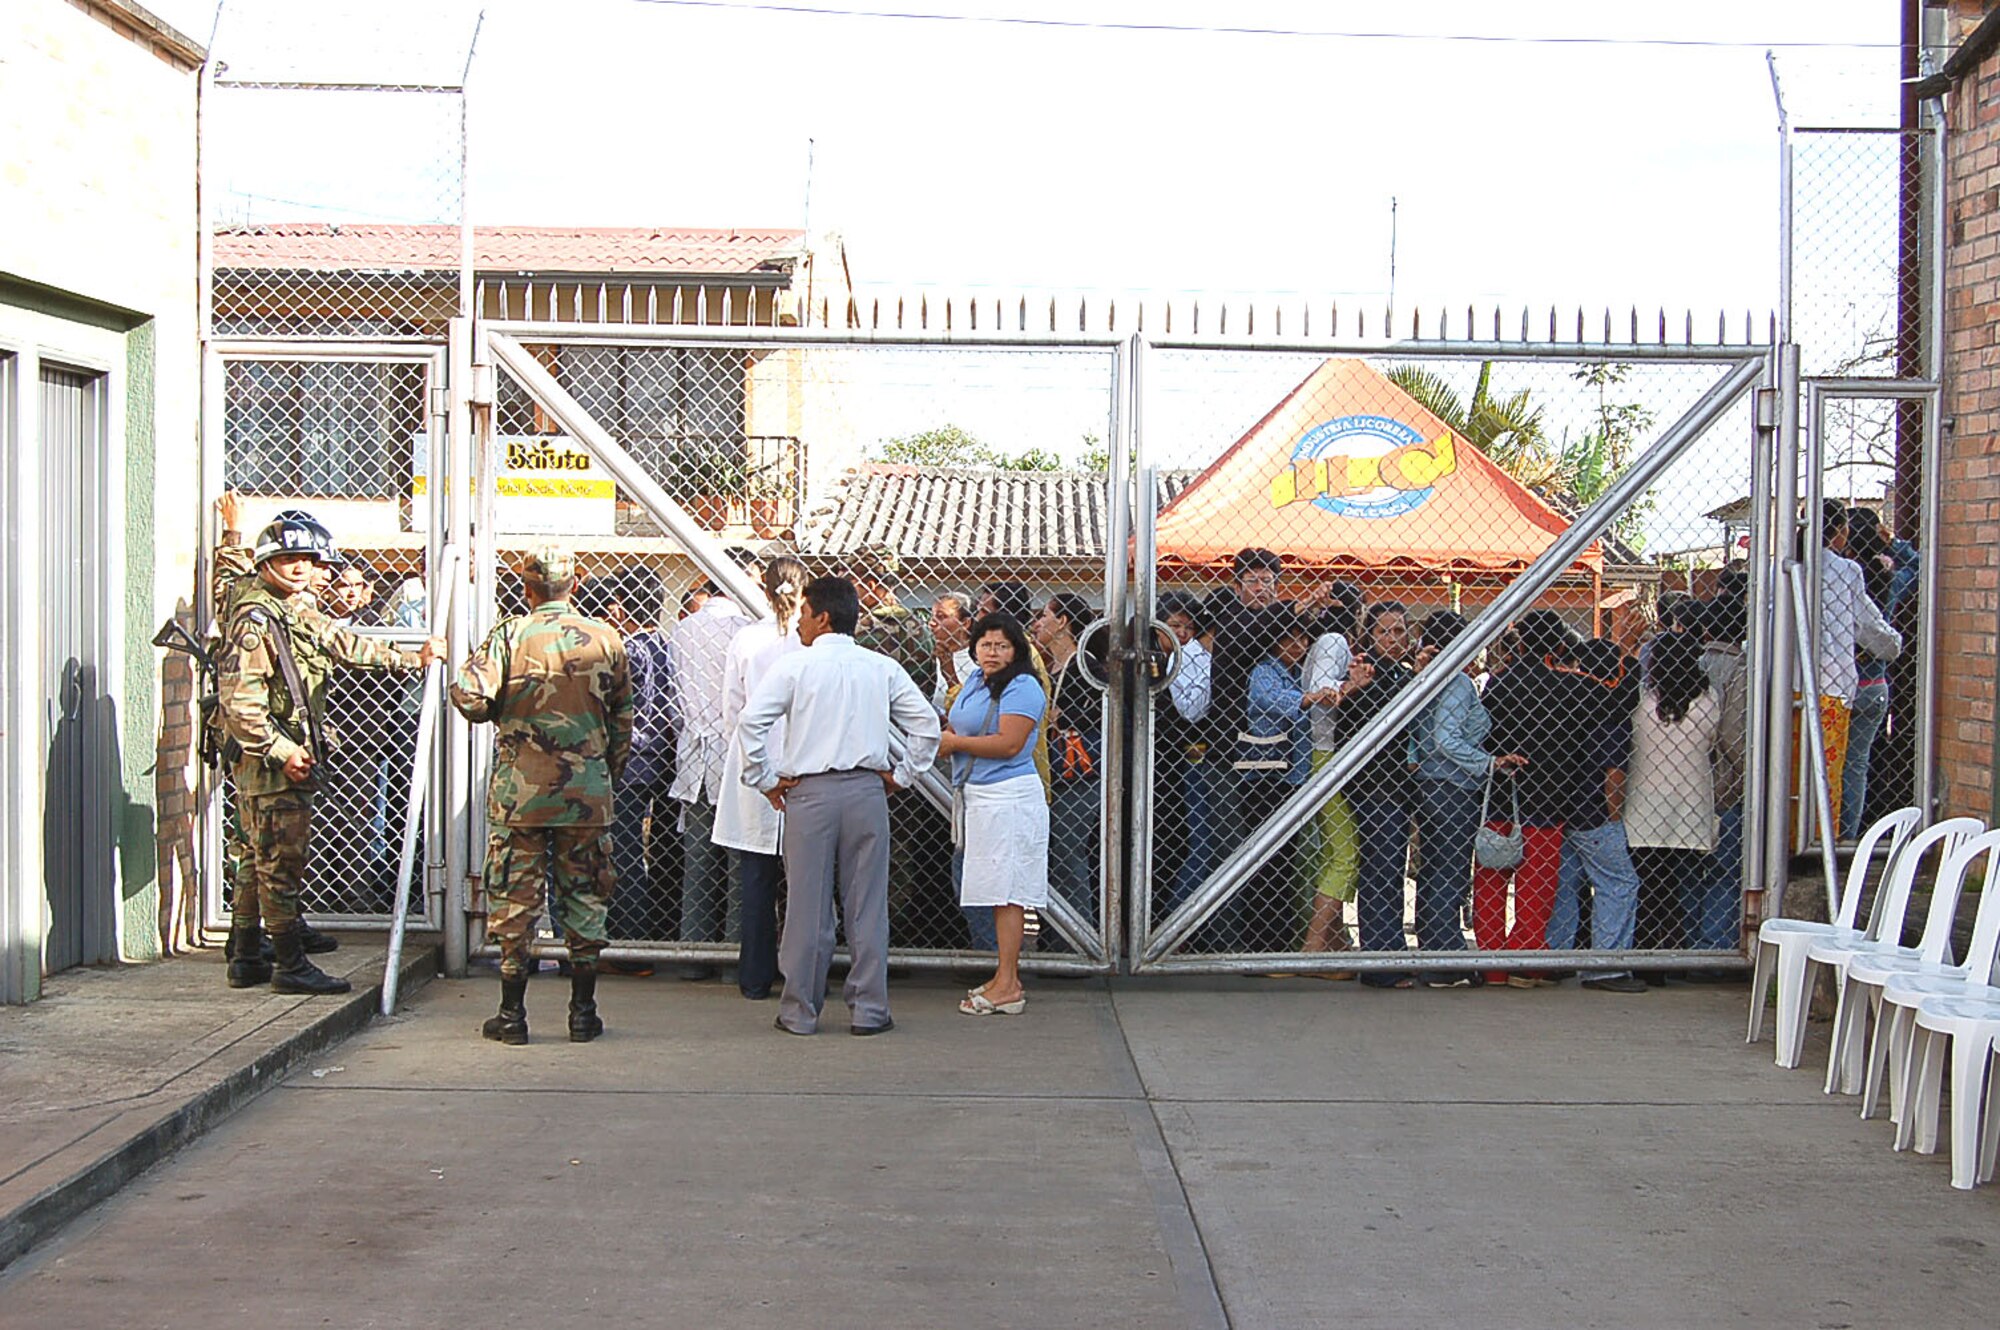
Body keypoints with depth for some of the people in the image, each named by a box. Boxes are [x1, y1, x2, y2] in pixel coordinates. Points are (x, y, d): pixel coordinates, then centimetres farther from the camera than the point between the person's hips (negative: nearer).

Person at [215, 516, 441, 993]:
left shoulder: (299, 615, 16)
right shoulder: (255, 619, -14)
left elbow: (348, 646, 26)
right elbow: (239, 698, -21)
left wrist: (412, 657, 28)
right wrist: (280, 751, -20)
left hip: (290, 758, 10)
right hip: (269, 761, -10)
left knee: (259, 861, 14)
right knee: (280, 863, -7)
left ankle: (246, 960, 22)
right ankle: (291, 965, -3)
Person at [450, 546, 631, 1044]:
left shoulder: (509, 636, -6)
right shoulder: (605, 639, 2)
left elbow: (468, 695, -15)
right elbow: (623, 718, 7)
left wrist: (498, 712, 7)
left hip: (520, 791, -1)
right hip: (587, 793, 2)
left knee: (515, 899, 7)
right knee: (584, 899, 9)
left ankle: (512, 1013, 11)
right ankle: (583, 1012, 13)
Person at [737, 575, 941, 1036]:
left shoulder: (794, 666, -3)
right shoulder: (883, 668, 6)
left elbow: (750, 720, -11)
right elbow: (926, 724, 5)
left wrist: (765, 779, -2)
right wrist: (901, 774, 12)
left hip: (809, 792, -2)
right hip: (866, 791, 2)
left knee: (808, 904, 3)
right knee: (867, 904, 6)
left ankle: (800, 1011, 10)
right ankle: (868, 1009, 9)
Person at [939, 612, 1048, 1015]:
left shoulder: (1022, 688, -12)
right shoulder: (974, 680, 15)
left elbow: (1009, 743, -21)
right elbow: (957, 726, 26)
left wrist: (955, 742, -11)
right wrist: (945, 739, 2)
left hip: (1008, 797, -9)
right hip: (977, 797, 9)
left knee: (1006, 891, -7)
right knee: (997, 890, 12)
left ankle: (1007, 988, -4)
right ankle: (1005, 977, 18)